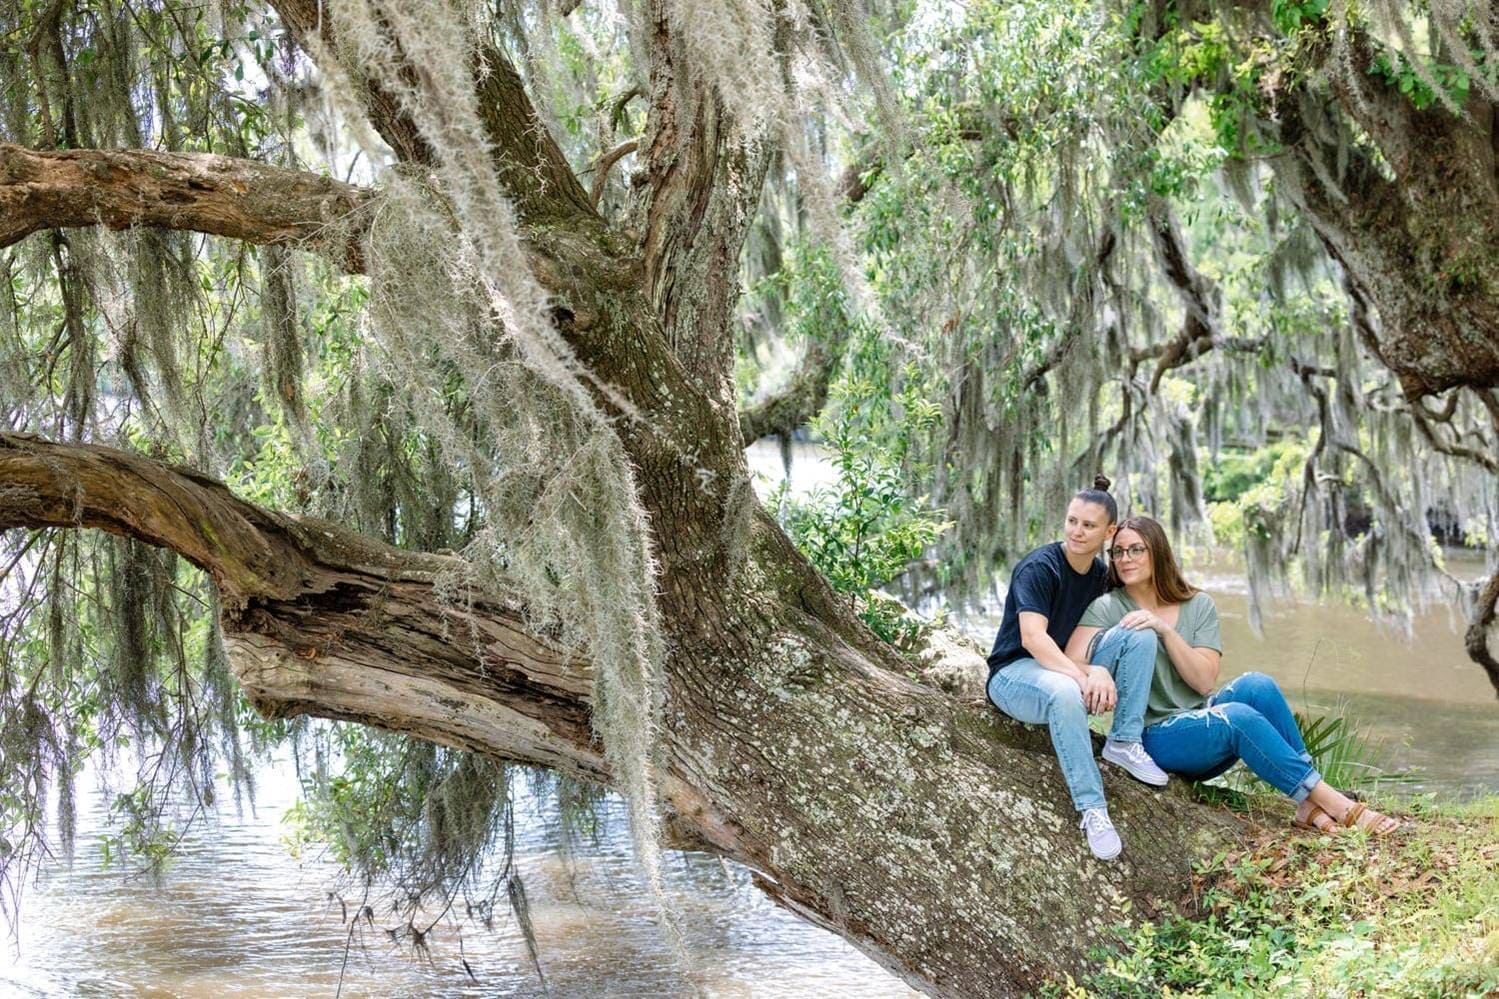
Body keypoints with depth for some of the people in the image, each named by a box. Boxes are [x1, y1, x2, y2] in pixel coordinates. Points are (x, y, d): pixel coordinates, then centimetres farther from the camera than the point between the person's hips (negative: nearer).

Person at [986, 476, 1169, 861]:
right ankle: (1092, 809, -38)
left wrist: (1099, 672, -25)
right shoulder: (1039, 567, -17)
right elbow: (1033, 637, -29)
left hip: (1069, 667, 7)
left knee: (1140, 636, -13)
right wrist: (1083, 677, -41)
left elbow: (1093, 638, -1)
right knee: (1065, 693, -41)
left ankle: (1124, 742, -12)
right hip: (1014, 674, -7)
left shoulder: (1101, 574, 5)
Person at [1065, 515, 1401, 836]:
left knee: (1256, 686, -25)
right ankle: (1334, 803, -24)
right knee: (1238, 716, -31)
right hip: (1155, 737, -4)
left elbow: (1204, 680, -9)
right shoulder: (1107, 608, -5)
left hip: (1203, 720, 4)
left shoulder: (1199, 606, 4)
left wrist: (1165, 630, -21)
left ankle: (1311, 805, -23)